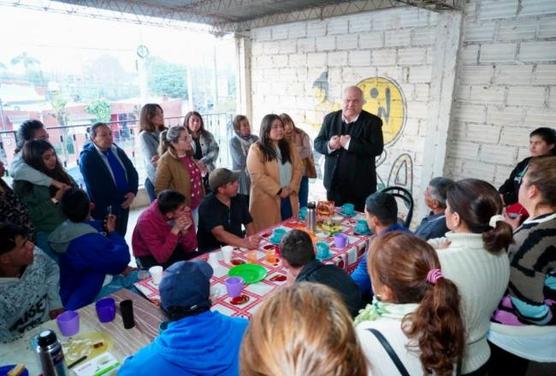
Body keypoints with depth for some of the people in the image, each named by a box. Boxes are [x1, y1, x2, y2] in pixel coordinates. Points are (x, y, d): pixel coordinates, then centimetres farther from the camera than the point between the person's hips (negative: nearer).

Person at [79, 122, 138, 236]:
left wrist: (132, 192, -11)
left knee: (121, 236, 20)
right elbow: (95, 188, -16)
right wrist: (120, 199, -14)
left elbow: (132, 172, 6)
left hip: (124, 203, 5)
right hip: (106, 209, -5)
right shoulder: (87, 157, -12)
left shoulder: (118, 151, 5)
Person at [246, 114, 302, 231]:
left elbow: (298, 169, 8)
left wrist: (291, 188, -8)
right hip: (267, 201, -5)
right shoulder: (256, 149, -7)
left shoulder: (288, 147, 13)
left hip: (289, 199, 5)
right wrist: (279, 191, -15)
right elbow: (258, 176, -15)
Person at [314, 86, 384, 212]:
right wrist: (329, 145, -17)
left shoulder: (372, 121, -5)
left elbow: (377, 149, -17)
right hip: (334, 183, 3)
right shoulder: (330, 118, 6)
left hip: (361, 186, -3)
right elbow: (317, 143, 6)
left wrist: (349, 143, -23)